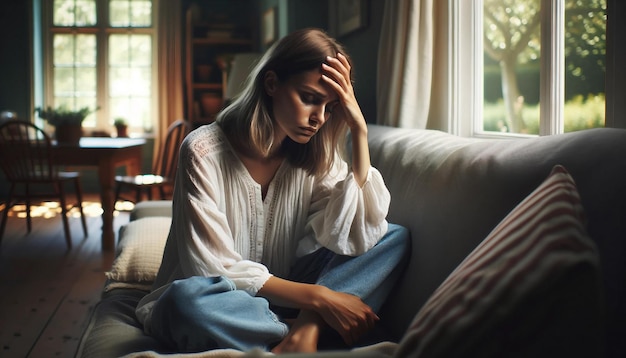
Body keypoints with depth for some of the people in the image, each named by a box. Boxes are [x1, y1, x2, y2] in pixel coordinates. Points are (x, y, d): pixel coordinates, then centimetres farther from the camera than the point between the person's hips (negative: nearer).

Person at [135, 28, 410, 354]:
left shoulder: (317, 155, -2)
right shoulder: (204, 153, -16)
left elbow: (356, 240, -15)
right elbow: (215, 268, -19)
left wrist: (359, 130, -18)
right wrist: (316, 297, -26)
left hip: (280, 294, 5)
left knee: (396, 238, -9)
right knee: (187, 297, -40)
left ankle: (308, 326, -28)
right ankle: (309, 327, -17)